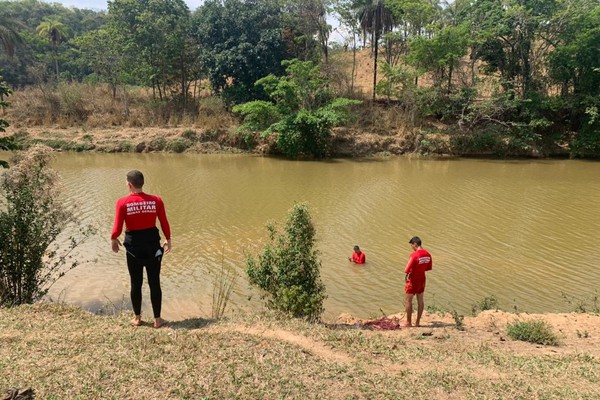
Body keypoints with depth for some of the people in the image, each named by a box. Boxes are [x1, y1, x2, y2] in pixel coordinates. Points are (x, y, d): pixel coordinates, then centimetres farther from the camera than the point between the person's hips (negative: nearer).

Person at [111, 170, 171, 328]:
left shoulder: (123, 202, -12)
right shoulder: (156, 200, -8)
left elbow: (117, 228, -12)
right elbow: (164, 223, -2)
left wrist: (113, 239, 10)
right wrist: (168, 239, 14)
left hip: (133, 245, -1)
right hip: (152, 244, 1)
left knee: (136, 283, 16)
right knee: (154, 283, 11)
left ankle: (137, 318, 29)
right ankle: (157, 319, 19)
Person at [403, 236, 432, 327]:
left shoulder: (414, 255, -23)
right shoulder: (427, 254, -1)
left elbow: (407, 269, -22)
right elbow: (429, 267, 10)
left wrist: (406, 277, -4)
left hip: (413, 280, -7)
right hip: (422, 279, 7)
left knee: (408, 301, 5)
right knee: (420, 300, 14)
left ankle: (408, 322, 11)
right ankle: (418, 322, 22)